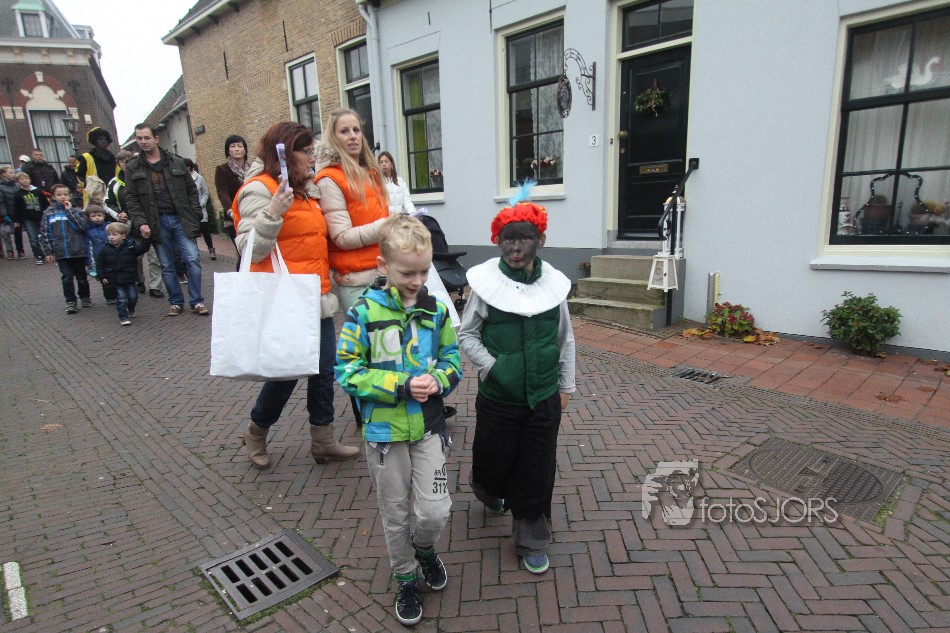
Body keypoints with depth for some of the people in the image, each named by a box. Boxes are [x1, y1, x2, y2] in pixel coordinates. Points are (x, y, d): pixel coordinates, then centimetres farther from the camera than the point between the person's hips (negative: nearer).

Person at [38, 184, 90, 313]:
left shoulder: (76, 210, 1)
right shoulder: (49, 213, 4)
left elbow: (83, 226, -16)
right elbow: (44, 234, 6)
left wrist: (69, 211, -13)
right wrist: (48, 252, 2)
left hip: (78, 251, -1)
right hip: (61, 253, 1)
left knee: (81, 277, 11)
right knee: (67, 277, 1)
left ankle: (85, 297, 30)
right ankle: (70, 302, 10)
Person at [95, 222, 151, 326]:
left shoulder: (131, 246, -5)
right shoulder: (106, 249, -1)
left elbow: (142, 248, -15)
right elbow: (99, 262, 6)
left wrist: (145, 239, -32)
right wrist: (102, 276, 2)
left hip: (129, 279, 0)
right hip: (115, 280, 0)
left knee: (133, 297, 7)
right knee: (121, 299, -2)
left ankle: (131, 309, 37)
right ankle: (123, 317, 7)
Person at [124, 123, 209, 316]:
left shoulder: (176, 162, 7)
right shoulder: (132, 168, 7)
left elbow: (191, 190, 9)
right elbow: (131, 200, 3)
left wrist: (195, 216, -1)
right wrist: (140, 223, -10)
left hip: (180, 219, 0)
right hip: (157, 222, 1)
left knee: (193, 259, -9)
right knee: (167, 266, 6)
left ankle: (196, 301, 0)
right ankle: (176, 302, 17)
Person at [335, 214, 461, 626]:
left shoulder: (435, 309, -3)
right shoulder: (364, 312, -14)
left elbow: (451, 358, 6)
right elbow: (346, 370, -14)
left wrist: (438, 380, -16)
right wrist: (400, 385, -23)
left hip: (428, 426, 2)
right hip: (383, 430, -2)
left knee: (435, 511, 2)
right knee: (395, 514, 15)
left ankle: (424, 547, 39)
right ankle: (405, 579, 41)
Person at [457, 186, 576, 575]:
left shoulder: (554, 283, -3)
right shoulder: (487, 283, -10)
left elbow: (565, 339, 8)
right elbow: (467, 335, -2)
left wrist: (566, 385, 10)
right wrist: (492, 366, -14)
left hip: (544, 398, 2)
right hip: (498, 398, -1)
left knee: (537, 471, 10)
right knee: (494, 461, 16)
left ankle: (531, 542, 32)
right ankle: (489, 492, 53)